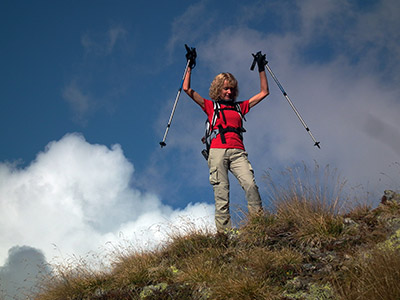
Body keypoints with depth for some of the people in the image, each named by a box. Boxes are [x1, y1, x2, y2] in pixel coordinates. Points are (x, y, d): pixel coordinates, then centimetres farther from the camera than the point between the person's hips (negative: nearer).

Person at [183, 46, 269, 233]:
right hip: (217, 151, -1)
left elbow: (264, 92, 32)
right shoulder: (211, 106, 21)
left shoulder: (240, 107, 26)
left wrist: (261, 68, 33)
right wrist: (190, 65, 20)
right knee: (221, 191, -12)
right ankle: (224, 231, -17)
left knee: (250, 185, -21)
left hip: (238, 152, 1)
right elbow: (187, 89, 17)